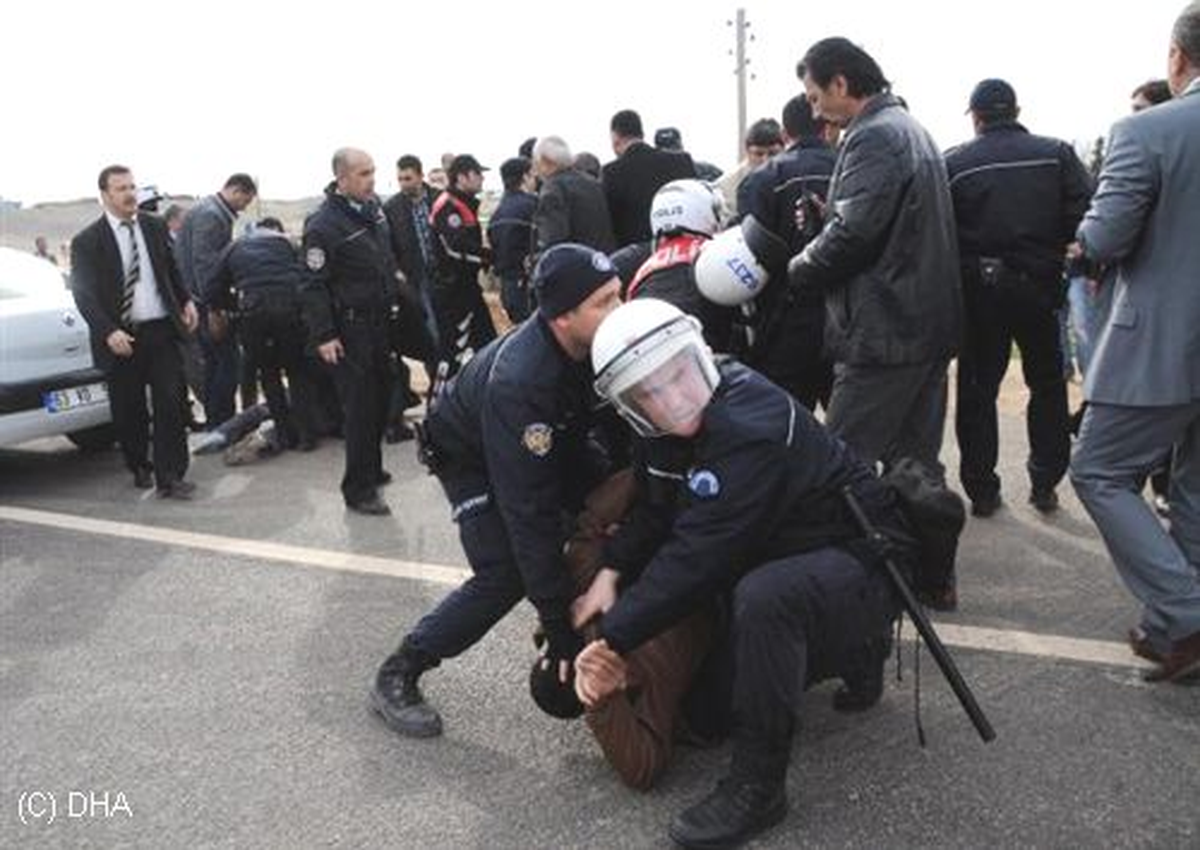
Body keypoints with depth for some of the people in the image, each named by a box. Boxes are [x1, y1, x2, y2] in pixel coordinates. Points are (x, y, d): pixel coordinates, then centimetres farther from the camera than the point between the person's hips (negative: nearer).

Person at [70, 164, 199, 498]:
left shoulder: (155, 227, 8)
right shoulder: (86, 241, -3)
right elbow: (84, 294, -10)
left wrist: (186, 300, 7)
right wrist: (108, 332, -22)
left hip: (161, 331, 2)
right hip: (121, 338, -2)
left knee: (170, 404, -6)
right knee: (128, 411, 8)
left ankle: (169, 477, -1)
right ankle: (140, 468, 29)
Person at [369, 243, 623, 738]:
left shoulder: (603, 338, -27)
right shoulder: (518, 381, -43)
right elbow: (529, 509, -41)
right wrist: (560, 630, -37)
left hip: (549, 442, 7)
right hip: (470, 455, -6)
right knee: (504, 578, -17)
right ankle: (397, 676, 0)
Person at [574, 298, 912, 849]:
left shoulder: (752, 431, -31)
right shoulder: (693, 421, -4)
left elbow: (695, 559, -32)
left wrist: (613, 638, -26)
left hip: (864, 565, -9)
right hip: (794, 558, 9)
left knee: (762, 596, -40)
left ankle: (758, 786, -21)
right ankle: (851, 651, 30)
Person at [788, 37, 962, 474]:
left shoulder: (872, 137, -12)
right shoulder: (911, 129, 20)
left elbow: (853, 233, -20)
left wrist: (798, 269, -4)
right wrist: (823, 219, 11)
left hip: (886, 331, -10)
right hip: (932, 324, 10)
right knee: (917, 462, 14)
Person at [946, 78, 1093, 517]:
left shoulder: (953, 163, -5)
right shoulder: (1057, 154, -1)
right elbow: (1085, 214, -10)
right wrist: (1058, 257, 2)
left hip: (978, 288, -1)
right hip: (1038, 285, 1)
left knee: (977, 389, 9)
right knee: (1047, 386, 16)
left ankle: (981, 489, 12)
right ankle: (1045, 483, 18)